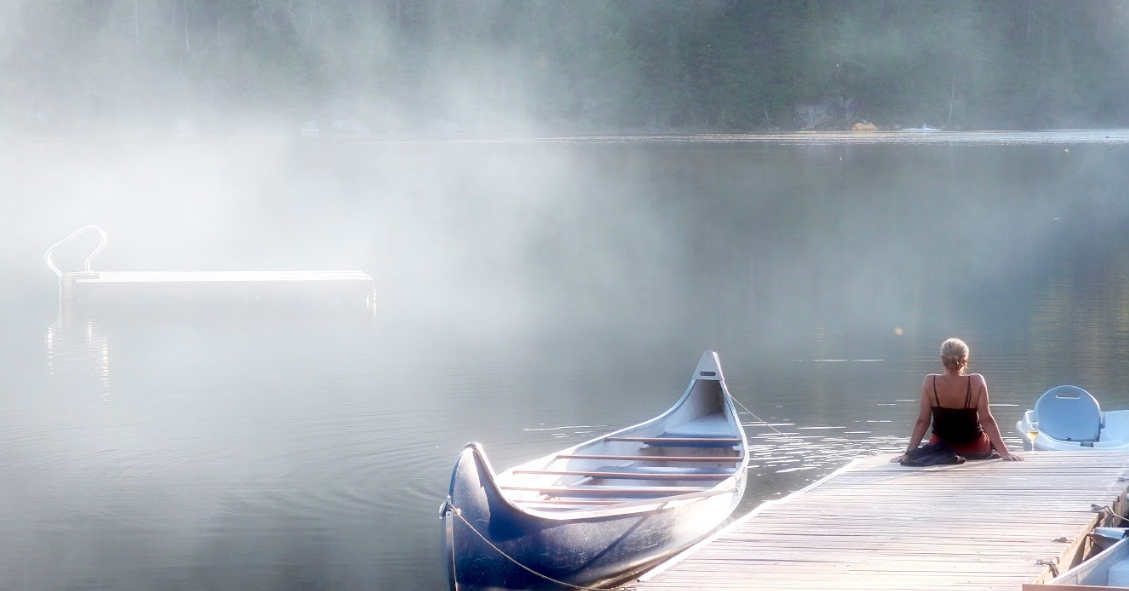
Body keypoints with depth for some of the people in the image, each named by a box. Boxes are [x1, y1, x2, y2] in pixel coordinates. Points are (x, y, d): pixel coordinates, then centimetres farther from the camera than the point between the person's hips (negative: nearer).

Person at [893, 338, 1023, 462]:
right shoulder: (976, 382, -19)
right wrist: (1004, 452, -14)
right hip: (975, 450, -2)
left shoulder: (930, 382, -17)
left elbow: (922, 421, -14)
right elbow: (986, 420, -19)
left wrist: (908, 453, -9)